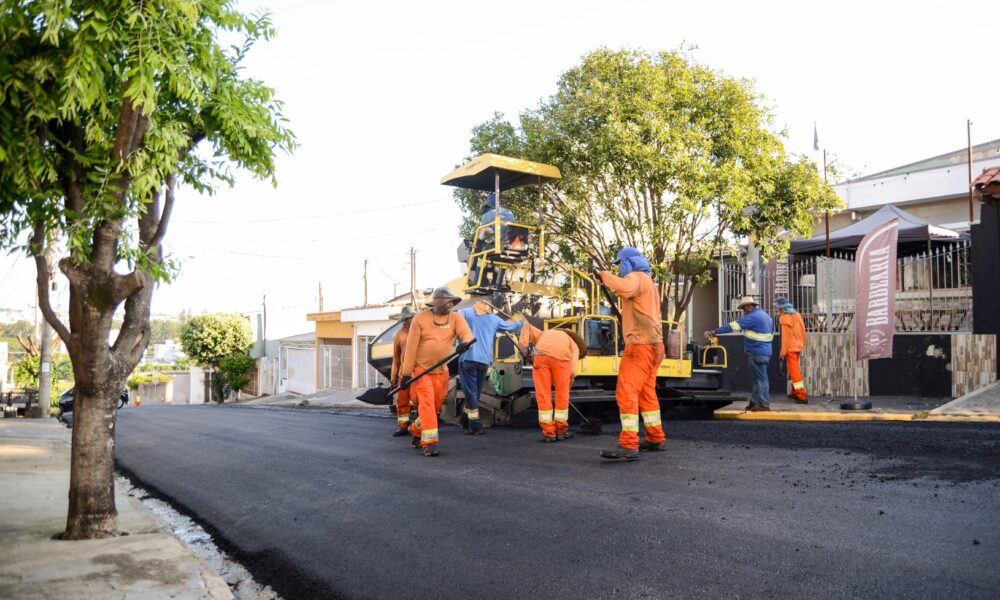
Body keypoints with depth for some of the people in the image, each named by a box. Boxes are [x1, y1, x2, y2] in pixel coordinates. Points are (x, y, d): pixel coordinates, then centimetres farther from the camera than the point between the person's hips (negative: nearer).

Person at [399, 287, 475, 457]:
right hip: (421, 369, -4)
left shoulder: (455, 318, -1)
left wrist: (465, 342, -45)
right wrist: (406, 373, -11)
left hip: (441, 371, 4)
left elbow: (466, 332, -20)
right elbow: (411, 347, -9)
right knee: (427, 403, -14)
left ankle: (416, 429, 39)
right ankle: (429, 442, -9)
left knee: (435, 406, 13)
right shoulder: (420, 318, -8)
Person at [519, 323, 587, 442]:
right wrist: (567, 388, 29)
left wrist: (523, 345, 14)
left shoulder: (543, 335, 41)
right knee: (562, 395, 15)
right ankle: (561, 431, 24)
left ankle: (549, 433, 13)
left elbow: (527, 326, 24)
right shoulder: (574, 346, 31)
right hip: (561, 357, -1)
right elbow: (572, 371, 15)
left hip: (541, 355, 2)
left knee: (543, 395, 9)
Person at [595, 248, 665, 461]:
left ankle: (628, 445, -19)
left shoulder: (635, 277, -8)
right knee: (646, 393, 17)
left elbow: (623, 288, -31)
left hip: (641, 345, -10)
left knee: (626, 393, -14)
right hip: (653, 345, 10)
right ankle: (656, 439, 23)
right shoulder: (648, 281, 23)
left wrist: (605, 275, -17)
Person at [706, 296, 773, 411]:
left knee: (761, 378, -5)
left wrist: (715, 331, -17)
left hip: (757, 353, -10)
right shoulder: (765, 315, 16)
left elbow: (733, 326, -18)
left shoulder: (752, 317, -15)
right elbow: (772, 332, 23)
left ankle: (764, 404, -2)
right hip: (766, 351, 10)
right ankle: (754, 402, 17)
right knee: (758, 378, 13)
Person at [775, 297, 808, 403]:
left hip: (790, 348, -8)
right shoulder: (797, 315, 8)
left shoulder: (784, 318, -15)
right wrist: (802, 344, 19)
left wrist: (783, 351, -13)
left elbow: (785, 336, -17)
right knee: (794, 369, 21)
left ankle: (802, 397, -9)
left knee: (794, 371, -6)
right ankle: (795, 393, 31)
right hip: (798, 346, 8)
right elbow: (803, 330, 11)